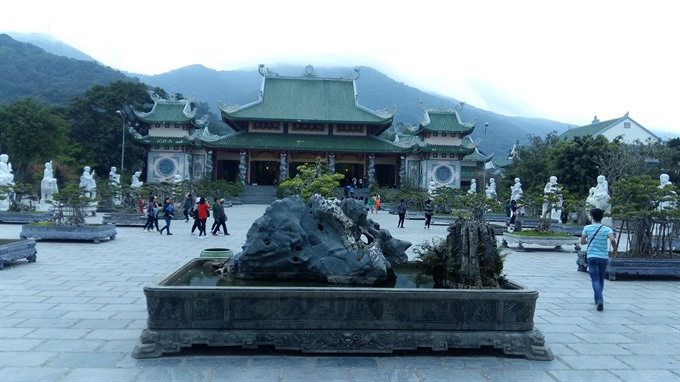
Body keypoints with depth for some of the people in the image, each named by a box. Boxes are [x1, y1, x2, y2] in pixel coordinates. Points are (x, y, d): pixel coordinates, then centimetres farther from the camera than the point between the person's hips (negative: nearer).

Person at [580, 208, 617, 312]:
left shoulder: (587, 228, 0)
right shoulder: (607, 229, 0)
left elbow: (582, 242, 0)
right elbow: (612, 240, -18)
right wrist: (614, 250, -2)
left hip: (592, 256, -2)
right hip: (604, 257, 2)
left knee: (595, 279, -5)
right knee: (601, 279, 18)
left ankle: (599, 300, -24)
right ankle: (598, 298, 31)